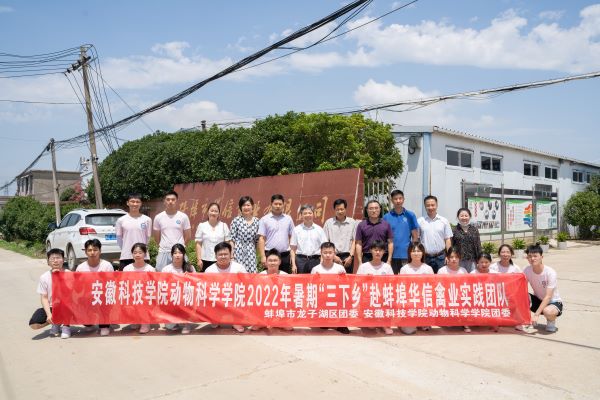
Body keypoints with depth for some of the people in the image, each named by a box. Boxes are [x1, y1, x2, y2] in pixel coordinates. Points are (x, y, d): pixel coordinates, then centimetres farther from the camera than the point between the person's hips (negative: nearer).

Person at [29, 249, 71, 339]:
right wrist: (49, 314, -16)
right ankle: (55, 323, 12)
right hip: (51, 307, 2)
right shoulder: (44, 277, -4)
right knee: (34, 324, -20)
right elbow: (44, 298, -3)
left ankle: (66, 325, -7)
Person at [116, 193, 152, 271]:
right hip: (126, 257, 1)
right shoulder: (121, 220, 2)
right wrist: (125, 250, 7)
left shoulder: (147, 220, 1)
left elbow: (148, 237, 8)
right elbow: (119, 238, 10)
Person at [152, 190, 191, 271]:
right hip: (163, 252, 1)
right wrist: (164, 246, 13)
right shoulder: (158, 217, 3)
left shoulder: (183, 217, -1)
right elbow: (156, 237, 13)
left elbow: (188, 236, 6)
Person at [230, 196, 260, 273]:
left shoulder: (256, 221, 6)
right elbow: (232, 239, -3)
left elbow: (257, 239, 12)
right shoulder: (236, 220, -3)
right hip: (239, 252, -3)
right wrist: (231, 254, -7)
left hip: (251, 253, 3)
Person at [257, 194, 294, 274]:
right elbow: (261, 239, -2)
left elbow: (292, 238, 10)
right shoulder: (264, 220, 1)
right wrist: (263, 256, -9)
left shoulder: (288, 219, 9)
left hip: (285, 255, 3)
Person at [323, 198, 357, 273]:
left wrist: (350, 256, -4)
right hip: (333, 257, 0)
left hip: (347, 256, 0)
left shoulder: (352, 222, 6)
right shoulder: (328, 223, 5)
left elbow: (354, 241, 6)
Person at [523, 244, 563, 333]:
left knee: (547, 311, -39)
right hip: (538, 300, 4)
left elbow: (548, 297, -27)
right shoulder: (527, 270, -12)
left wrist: (536, 314, -33)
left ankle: (551, 322, -2)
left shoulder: (550, 273, -25)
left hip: (554, 302, -3)